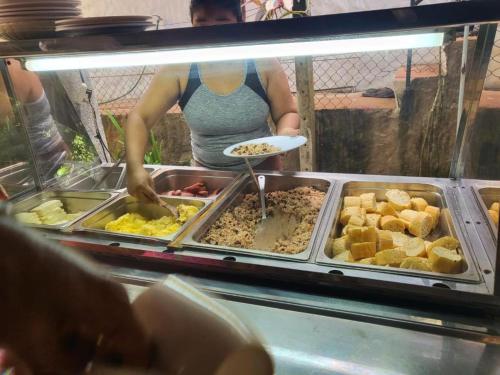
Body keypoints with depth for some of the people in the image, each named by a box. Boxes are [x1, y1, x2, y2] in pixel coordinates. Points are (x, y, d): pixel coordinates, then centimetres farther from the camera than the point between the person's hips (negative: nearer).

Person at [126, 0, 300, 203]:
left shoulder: (263, 65, -13)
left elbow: (287, 113, -3)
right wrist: (135, 167, -30)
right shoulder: (178, 71, -13)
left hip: (262, 171, 0)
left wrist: (285, 132, -26)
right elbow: (140, 118, -14)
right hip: (207, 176, 1)